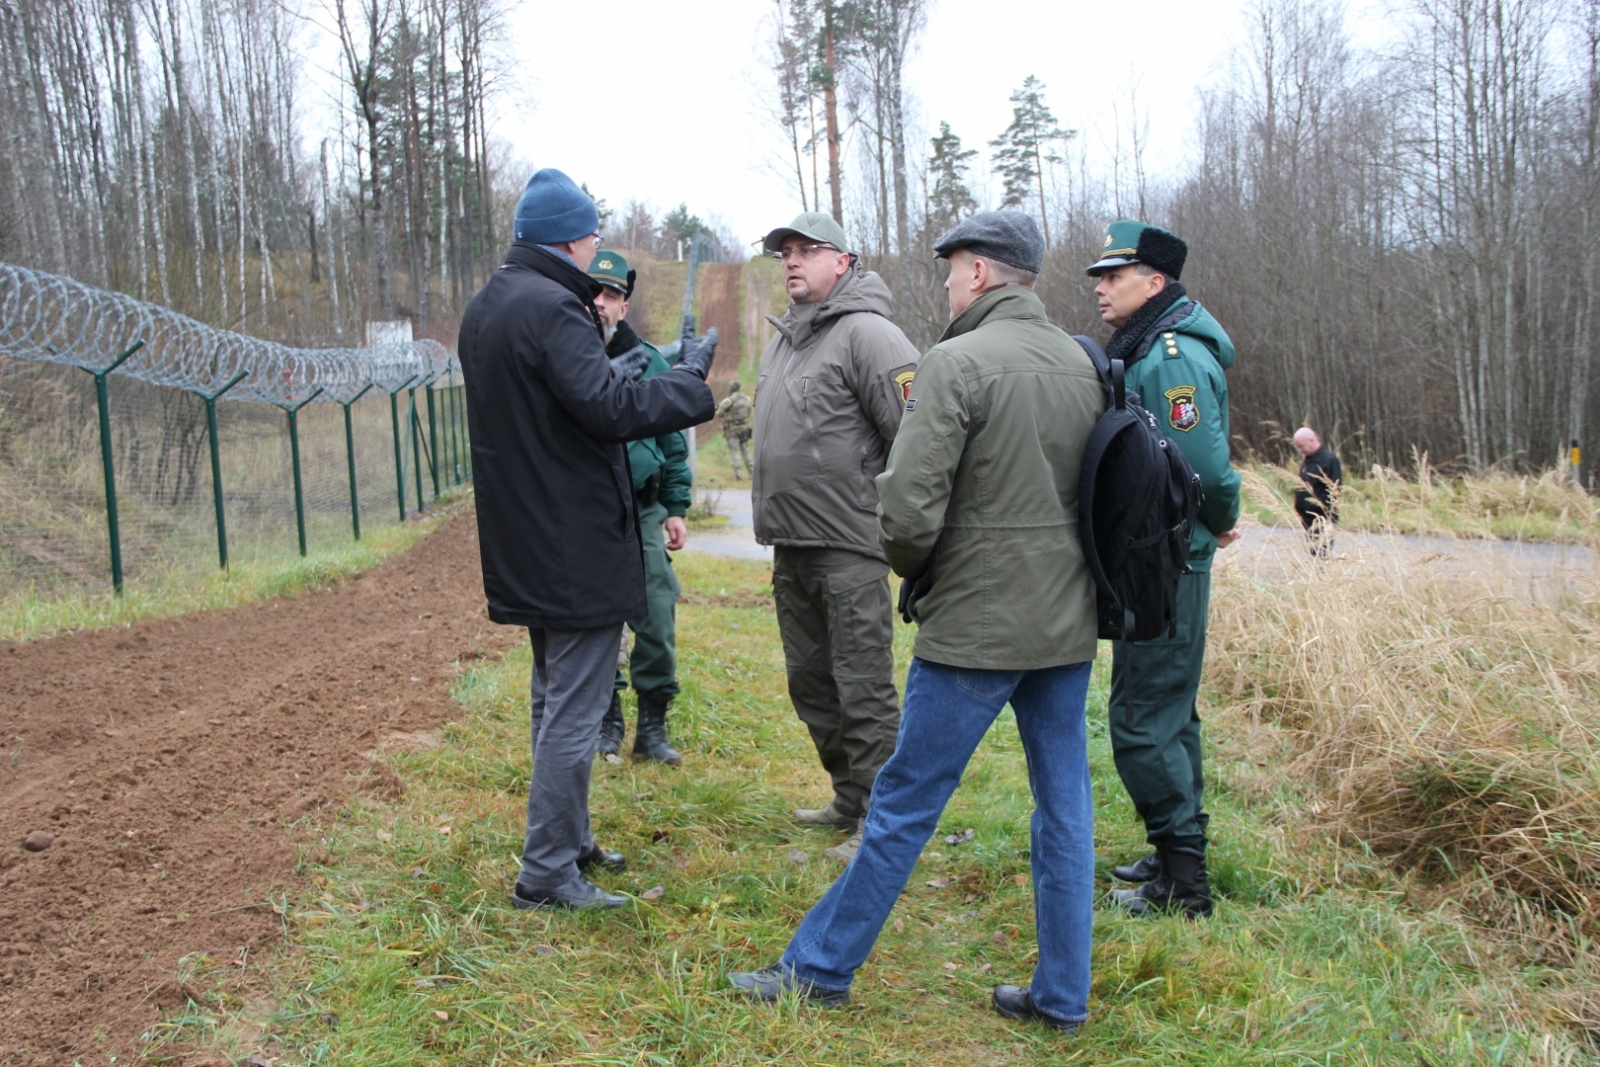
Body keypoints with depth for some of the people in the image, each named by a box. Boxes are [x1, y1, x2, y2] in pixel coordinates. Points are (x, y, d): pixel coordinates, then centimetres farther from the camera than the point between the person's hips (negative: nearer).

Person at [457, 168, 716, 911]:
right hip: (578, 545, -10)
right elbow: (613, 409, -27)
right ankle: (547, 873, 6)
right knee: (574, 712, -1)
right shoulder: (553, 309, -20)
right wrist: (691, 378, -14)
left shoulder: (486, 308, 12)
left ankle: (568, 841, 32)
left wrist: (613, 375, 19)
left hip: (527, 544, 10)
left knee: (555, 700, 20)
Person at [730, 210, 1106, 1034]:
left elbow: (907, 506, -19)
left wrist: (917, 570, 0)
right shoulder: (1085, 366, 8)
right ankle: (1061, 996, 22)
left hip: (976, 625, -6)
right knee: (1064, 806, 12)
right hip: (1067, 624, 7)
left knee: (904, 804, 3)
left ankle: (820, 968, 17)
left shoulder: (958, 363, -13)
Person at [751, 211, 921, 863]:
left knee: (863, 687, -4)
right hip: (791, 546, 10)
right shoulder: (782, 339, 17)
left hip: (849, 547, -10)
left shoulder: (865, 333, -12)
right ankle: (849, 798, 31)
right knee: (809, 680, 17)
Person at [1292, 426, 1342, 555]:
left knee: (1320, 554, -9)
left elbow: (1334, 491, -16)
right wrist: (1299, 510, 14)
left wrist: (1330, 519, -20)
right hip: (1308, 519, 8)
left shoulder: (1329, 460, -12)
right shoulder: (1307, 460, 14)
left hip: (1322, 520, -8)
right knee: (1313, 554, 12)